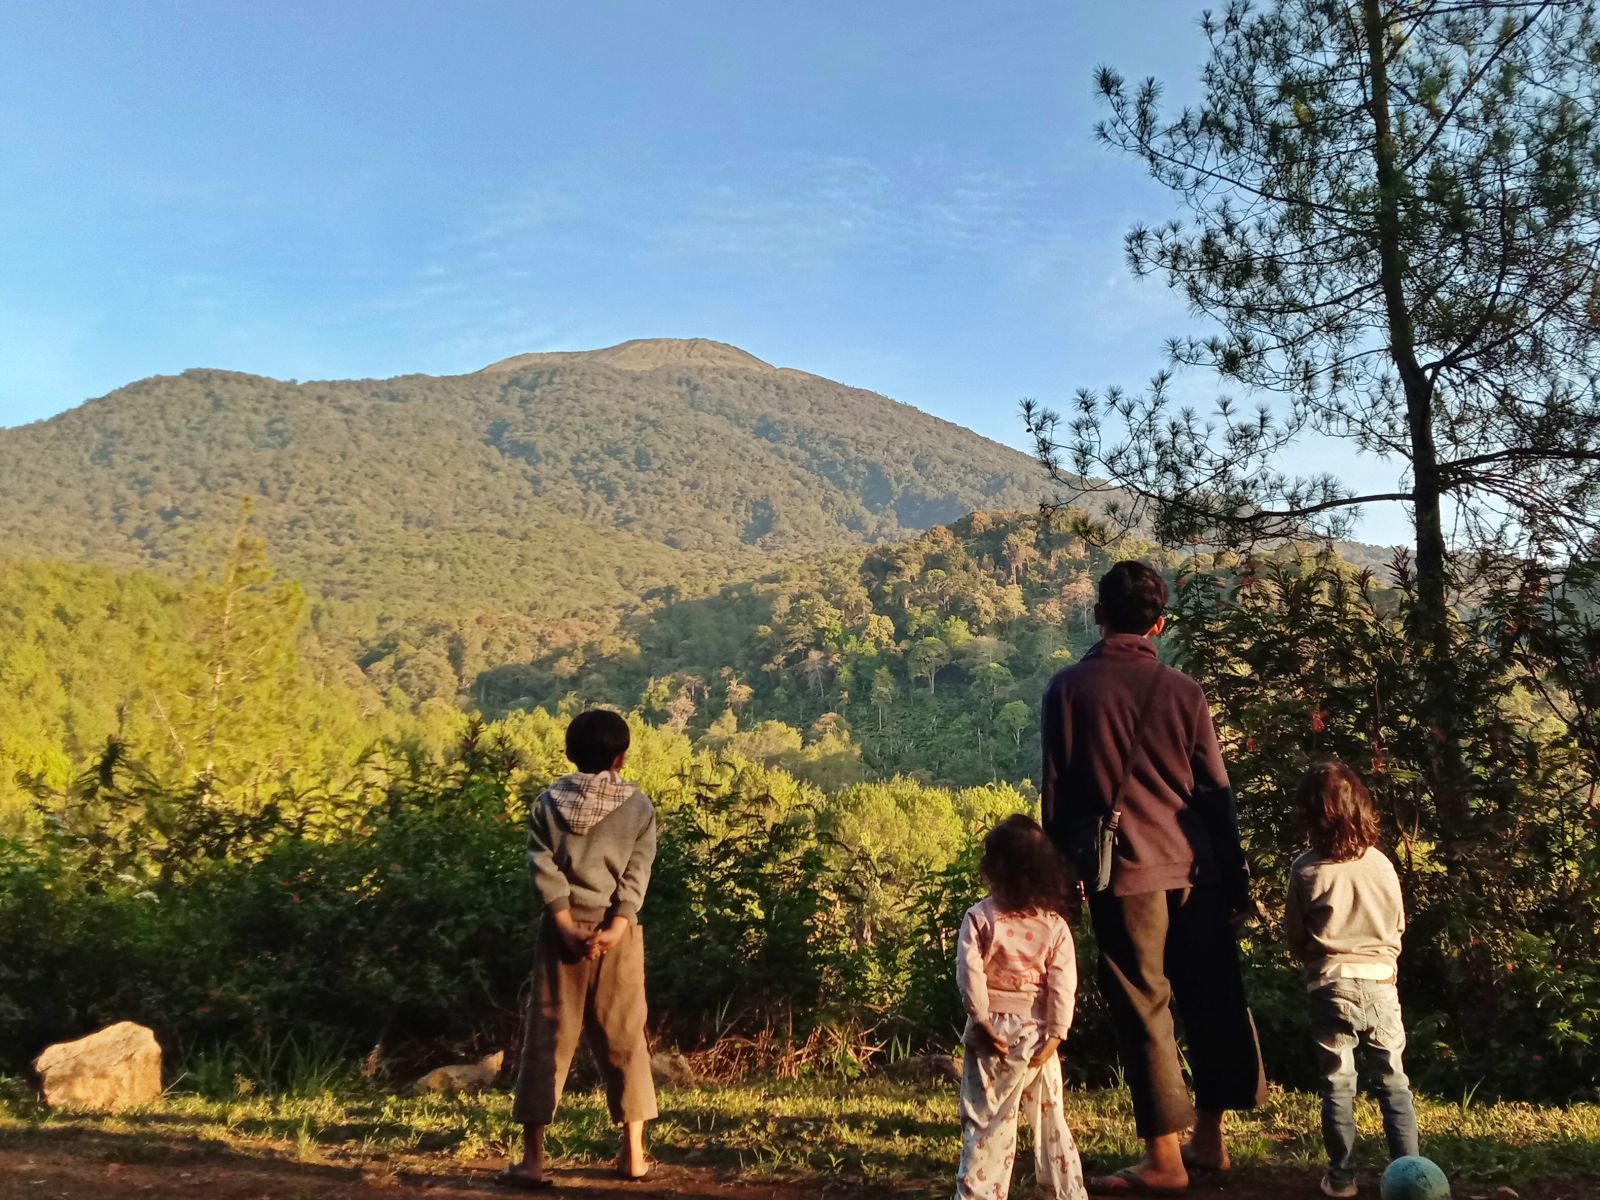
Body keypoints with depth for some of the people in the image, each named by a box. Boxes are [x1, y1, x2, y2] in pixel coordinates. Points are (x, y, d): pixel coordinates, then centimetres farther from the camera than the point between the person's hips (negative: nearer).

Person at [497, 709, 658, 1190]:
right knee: (624, 1039, 10)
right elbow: (637, 874, -7)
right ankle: (633, 1154, 16)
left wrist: (569, 927, -9)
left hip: (563, 929, 0)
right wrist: (614, 929, -12)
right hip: (618, 932, 0)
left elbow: (544, 868, -7)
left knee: (548, 1038, 6)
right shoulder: (639, 805, 1)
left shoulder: (549, 801, 2)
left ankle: (532, 1159, 8)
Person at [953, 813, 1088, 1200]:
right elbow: (1064, 983, -8)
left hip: (993, 1029, -2)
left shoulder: (979, 917, -9)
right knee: (1050, 1116, 15)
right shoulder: (1055, 924, -3)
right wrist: (1056, 1034, -5)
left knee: (985, 1118, 5)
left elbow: (970, 972, -18)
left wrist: (982, 1019, -11)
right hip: (1036, 1030, 2)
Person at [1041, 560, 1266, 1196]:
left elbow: (1056, 792, -3)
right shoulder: (1183, 690, 2)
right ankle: (1209, 1138, 27)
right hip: (1196, 867, 4)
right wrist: (1237, 880, 12)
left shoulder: (1069, 687, -5)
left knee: (1144, 1010, 4)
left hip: (1125, 873, -3)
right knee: (1212, 1000, 15)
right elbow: (1215, 792, 5)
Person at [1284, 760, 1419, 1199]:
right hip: (1380, 983, 2)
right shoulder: (1381, 864, -4)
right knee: (1394, 1081, 14)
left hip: (1331, 986, -2)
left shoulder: (1305, 869, -12)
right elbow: (1399, 925, 9)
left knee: (1337, 1085, 9)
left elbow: (1294, 936, -3)